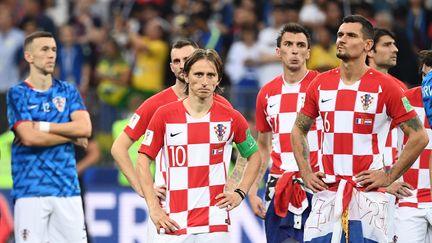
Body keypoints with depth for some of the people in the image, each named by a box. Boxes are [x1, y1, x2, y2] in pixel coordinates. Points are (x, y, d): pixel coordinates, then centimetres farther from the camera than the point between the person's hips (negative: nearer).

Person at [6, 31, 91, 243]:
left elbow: (85, 128, -2)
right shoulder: (18, 94, 1)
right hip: (31, 191, -4)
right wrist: (72, 136, -4)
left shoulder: (68, 91, 13)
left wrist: (43, 126, -8)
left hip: (67, 188, 4)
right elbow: (29, 137, -13)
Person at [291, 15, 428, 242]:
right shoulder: (320, 84, 8)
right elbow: (298, 131, 21)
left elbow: (419, 137, -3)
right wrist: (306, 173, 9)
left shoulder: (384, 86, -5)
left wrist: (390, 176, -6)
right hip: (326, 193, 4)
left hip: (367, 194, -3)